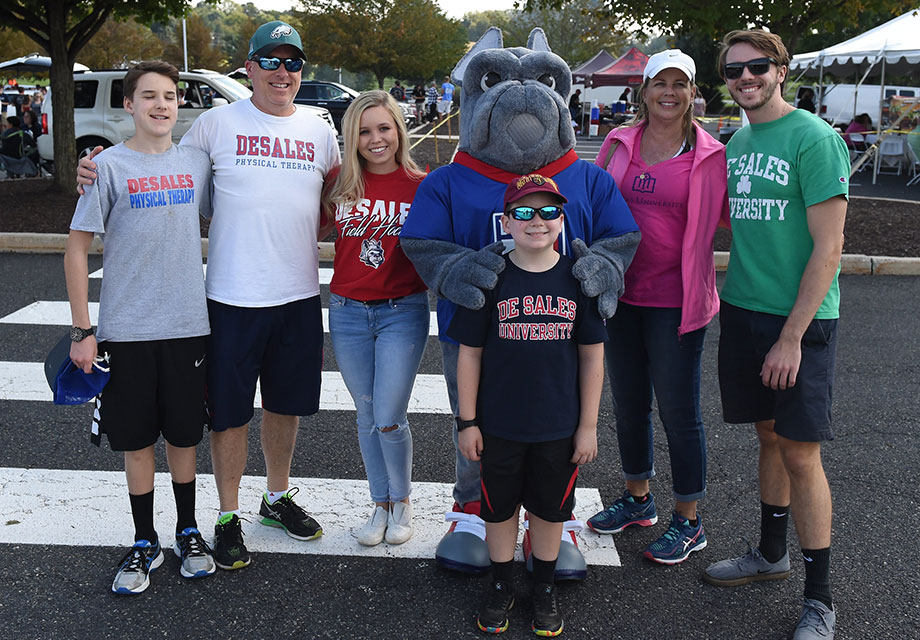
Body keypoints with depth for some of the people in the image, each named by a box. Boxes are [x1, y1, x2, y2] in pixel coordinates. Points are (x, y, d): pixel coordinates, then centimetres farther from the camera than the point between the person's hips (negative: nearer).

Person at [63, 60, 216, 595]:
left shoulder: (197, 161, 5)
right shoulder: (109, 166, -5)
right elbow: (78, 249, -3)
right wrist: (82, 331, -8)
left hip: (189, 324, 2)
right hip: (127, 329, -2)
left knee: (185, 435, 12)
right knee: (137, 440, 7)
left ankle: (189, 532, 29)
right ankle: (145, 543, 23)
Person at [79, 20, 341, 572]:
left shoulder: (320, 131, 7)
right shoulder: (218, 124, -3)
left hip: (300, 294, 4)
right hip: (234, 295, -3)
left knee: (287, 402, 17)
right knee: (231, 410, 5)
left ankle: (278, 497, 37)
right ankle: (228, 517, 22)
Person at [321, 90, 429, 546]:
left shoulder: (421, 185, -4)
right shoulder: (339, 183, 1)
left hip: (403, 311, -3)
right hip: (347, 311, 3)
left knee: (389, 420, -5)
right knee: (367, 417, 12)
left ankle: (402, 502, 21)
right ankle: (380, 505, 29)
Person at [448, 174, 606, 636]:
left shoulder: (578, 279, -6)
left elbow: (592, 357, -1)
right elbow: (469, 353, -4)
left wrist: (588, 425, -1)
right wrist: (467, 421, -4)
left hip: (559, 427, 1)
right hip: (499, 425, -1)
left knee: (550, 508, 16)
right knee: (499, 507, 14)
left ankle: (544, 588, 37)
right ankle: (502, 585, 36)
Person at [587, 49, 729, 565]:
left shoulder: (711, 156, -4)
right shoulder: (619, 144, 6)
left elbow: (737, 216, 3)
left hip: (677, 300, -4)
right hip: (622, 294, 5)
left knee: (678, 410, 2)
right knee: (628, 403, 16)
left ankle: (688, 522, 19)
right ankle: (638, 499, 37)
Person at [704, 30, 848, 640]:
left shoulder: (815, 138, -12)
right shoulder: (738, 141, 10)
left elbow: (828, 247, -15)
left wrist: (791, 337, -18)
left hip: (801, 318, -6)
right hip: (744, 310, 6)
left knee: (800, 452, -3)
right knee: (769, 435, 16)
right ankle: (771, 553, 33)